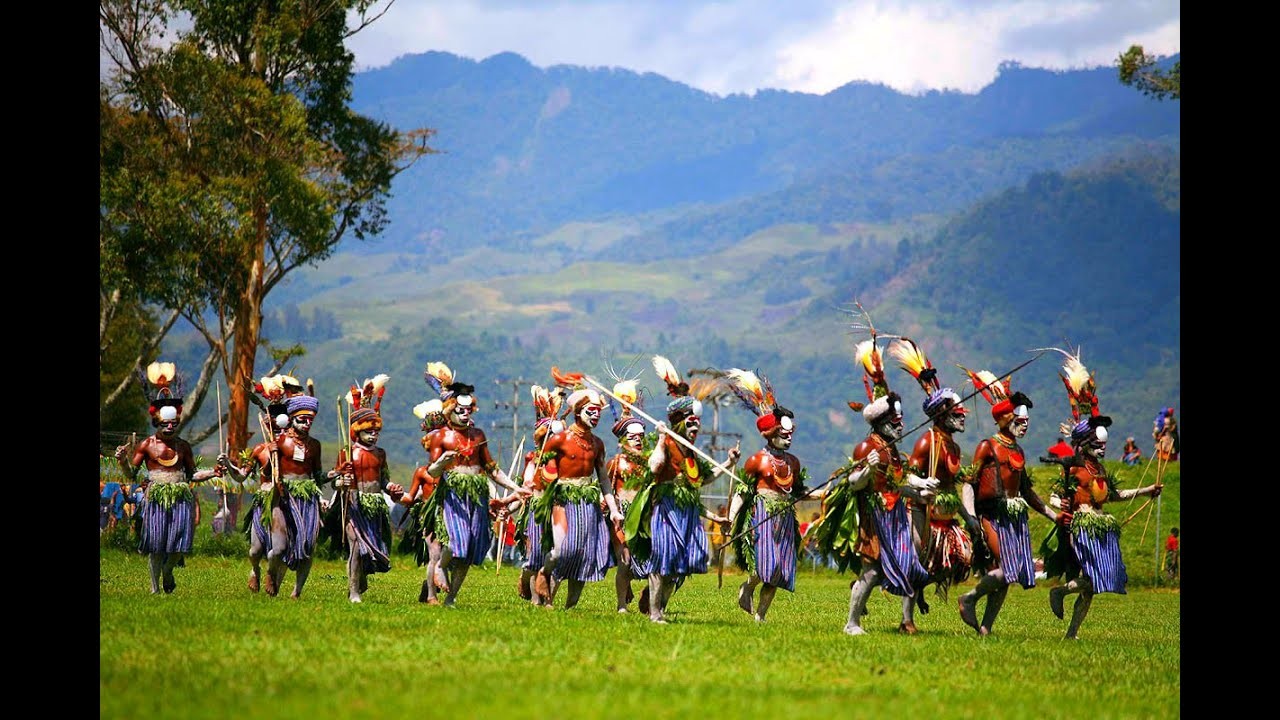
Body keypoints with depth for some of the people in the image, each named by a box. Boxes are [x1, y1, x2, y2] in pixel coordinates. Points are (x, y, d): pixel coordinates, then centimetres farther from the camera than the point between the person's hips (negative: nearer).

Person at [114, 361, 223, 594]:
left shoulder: (183, 446, 11)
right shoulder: (146, 445, 3)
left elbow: (192, 474, 19)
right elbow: (131, 475, 5)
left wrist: (214, 471, 7)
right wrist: (122, 460, -13)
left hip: (181, 496, 2)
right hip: (156, 496, -2)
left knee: (181, 540, -8)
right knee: (156, 543, -3)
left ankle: (168, 570, 24)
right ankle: (155, 586, 10)